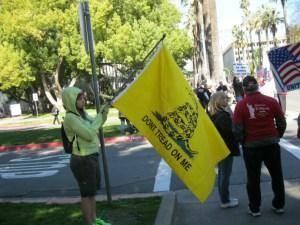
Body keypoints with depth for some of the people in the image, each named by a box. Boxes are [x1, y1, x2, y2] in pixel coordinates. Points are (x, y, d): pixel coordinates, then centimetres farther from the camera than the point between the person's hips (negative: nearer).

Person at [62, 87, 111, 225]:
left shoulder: (82, 113, 6)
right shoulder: (70, 118, -20)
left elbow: (96, 126, 18)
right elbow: (89, 134, -24)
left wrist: (104, 112, 1)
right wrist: (99, 116, -15)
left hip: (92, 156, 9)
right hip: (82, 160, -9)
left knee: (92, 191, 19)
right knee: (87, 193, 3)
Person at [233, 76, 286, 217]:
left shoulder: (241, 105, -11)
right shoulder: (271, 101, -6)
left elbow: (237, 129, -12)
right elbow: (282, 123, 0)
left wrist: (243, 142, 6)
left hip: (251, 146, -2)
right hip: (271, 143, 2)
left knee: (253, 178, 12)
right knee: (277, 175, 19)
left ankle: (255, 208, 21)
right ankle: (279, 205, 30)